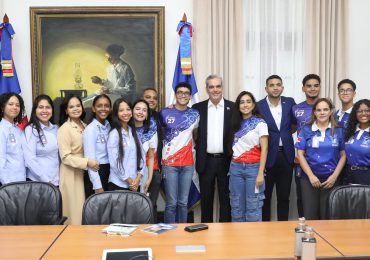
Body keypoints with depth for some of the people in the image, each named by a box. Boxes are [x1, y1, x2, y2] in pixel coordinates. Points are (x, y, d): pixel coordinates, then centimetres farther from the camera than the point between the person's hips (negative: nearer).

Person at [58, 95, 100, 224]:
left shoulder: (84, 126, 10)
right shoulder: (64, 129, -12)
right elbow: (65, 157, -17)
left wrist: (89, 162, 6)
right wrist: (87, 162, -23)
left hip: (83, 173, 6)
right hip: (71, 174, -6)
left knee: (83, 211, 10)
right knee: (74, 211, -1)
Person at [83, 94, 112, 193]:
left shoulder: (110, 126, 6)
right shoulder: (90, 129, -12)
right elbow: (90, 159, -15)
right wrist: (97, 186, -18)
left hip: (111, 172, 6)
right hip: (97, 173, -6)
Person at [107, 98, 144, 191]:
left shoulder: (134, 132, 8)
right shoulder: (114, 134, -8)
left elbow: (141, 155, 7)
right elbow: (114, 161, -11)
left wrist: (138, 177, -4)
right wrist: (128, 180, -9)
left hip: (135, 183, 5)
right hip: (118, 184, -5)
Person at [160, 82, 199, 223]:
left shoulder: (194, 114, 5)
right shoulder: (164, 113, -1)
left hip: (188, 164, 2)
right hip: (169, 163, -2)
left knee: (183, 203, 7)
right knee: (171, 203, -2)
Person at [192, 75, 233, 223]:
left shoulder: (233, 107, 1)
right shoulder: (198, 108, 4)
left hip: (226, 160, -1)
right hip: (206, 160, 1)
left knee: (226, 198, 8)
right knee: (206, 198, 10)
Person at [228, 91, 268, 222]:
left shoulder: (260, 123, -4)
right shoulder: (236, 123, 11)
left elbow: (264, 149, -8)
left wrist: (260, 173, -13)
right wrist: (232, 167, 4)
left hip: (253, 168, -4)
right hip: (236, 168, 5)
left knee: (253, 207, -1)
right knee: (236, 206, 9)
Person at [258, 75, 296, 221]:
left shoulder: (290, 102, 4)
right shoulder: (258, 106, -5)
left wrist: (286, 133, 3)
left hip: (286, 155, 3)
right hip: (267, 156, -3)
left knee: (284, 196, 11)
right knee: (265, 196, 7)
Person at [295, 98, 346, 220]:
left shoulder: (338, 131, 5)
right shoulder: (306, 130, 2)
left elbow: (343, 155, 4)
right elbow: (300, 154, -2)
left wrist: (334, 176, -6)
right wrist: (311, 176, -9)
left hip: (331, 179, 1)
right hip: (309, 178, -1)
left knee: (327, 216, 6)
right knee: (310, 217, 2)